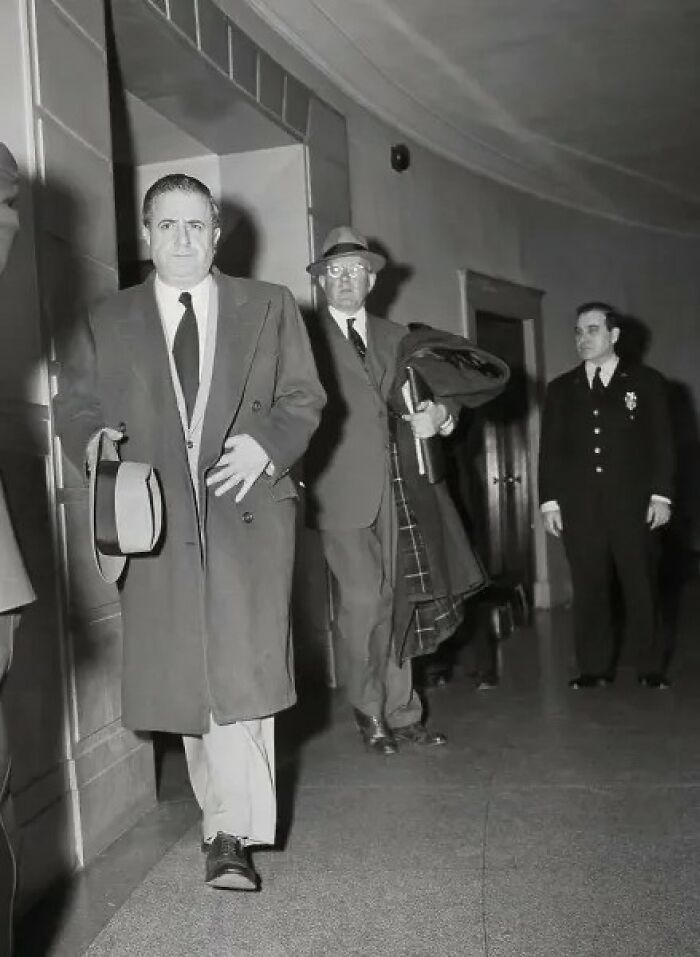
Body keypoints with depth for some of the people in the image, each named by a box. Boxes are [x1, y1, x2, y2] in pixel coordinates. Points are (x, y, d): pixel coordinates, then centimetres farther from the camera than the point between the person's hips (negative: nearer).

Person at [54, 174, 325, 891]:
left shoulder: (269, 307, 13)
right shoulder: (107, 322, 15)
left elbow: (304, 398, 9)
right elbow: (73, 405, 13)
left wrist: (265, 444, -10)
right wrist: (95, 441, -9)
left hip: (246, 509, -1)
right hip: (159, 518, 2)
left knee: (242, 664, -11)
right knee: (183, 674, 5)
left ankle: (229, 831, -2)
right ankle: (230, 816, 22)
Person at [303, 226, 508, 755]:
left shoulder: (397, 337, 19)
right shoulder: (306, 337, 3)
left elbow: (443, 387, 15)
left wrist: (440, 411, -6)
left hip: (401, 487, 4)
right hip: (344, 488, -4)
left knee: (396, 599, 7)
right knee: (362, 600, -5)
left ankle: (400, 712, 20)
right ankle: (370, 710, 15)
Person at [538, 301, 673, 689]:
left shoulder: (646, 380, 7)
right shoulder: (560, 388, 13)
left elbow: (661, 442, 3)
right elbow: (550, 448, 10)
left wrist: (661, 495, -4)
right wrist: (549, 501, 3)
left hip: (633, 502, -1)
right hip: (579, 505, 2)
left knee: (641, 584, 2)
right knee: (588, 587, 1)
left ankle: (650, 667, 13)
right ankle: (594, 668, 9)